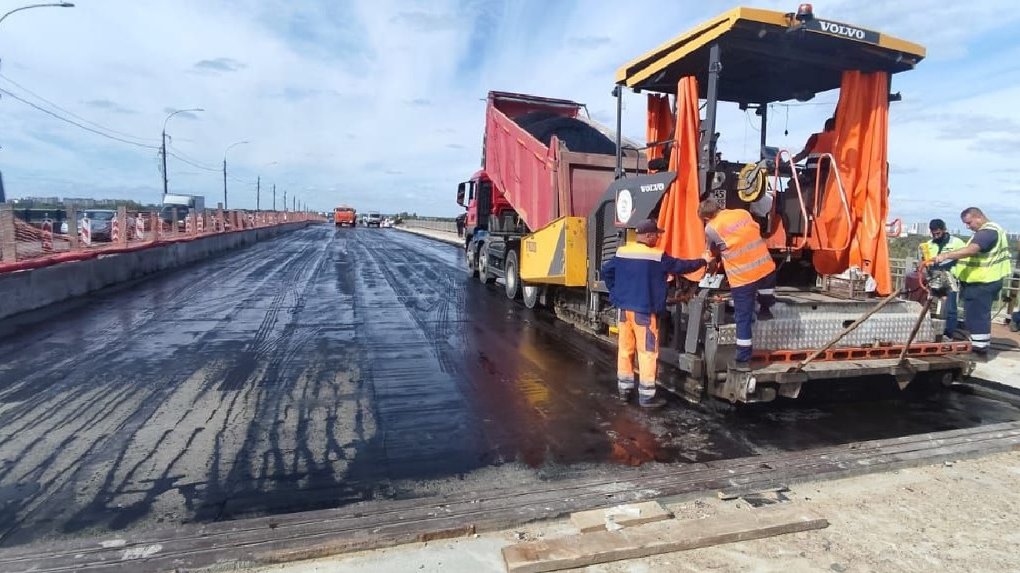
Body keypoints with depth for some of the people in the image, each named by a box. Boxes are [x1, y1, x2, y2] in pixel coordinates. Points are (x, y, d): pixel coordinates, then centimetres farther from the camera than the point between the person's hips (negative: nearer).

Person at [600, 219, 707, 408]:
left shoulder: (622, 252, 4)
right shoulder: (657, 257, -12)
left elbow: (606, 271, 13)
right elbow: (681, 266, -1)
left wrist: (615, 292, 20)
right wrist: (702, 261, 16)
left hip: (624, 308, 6)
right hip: (644, 311, -6)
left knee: (625, 349, 13)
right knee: (648, 352, 1)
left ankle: (624, 388, 23)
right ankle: (647, 396, 4)